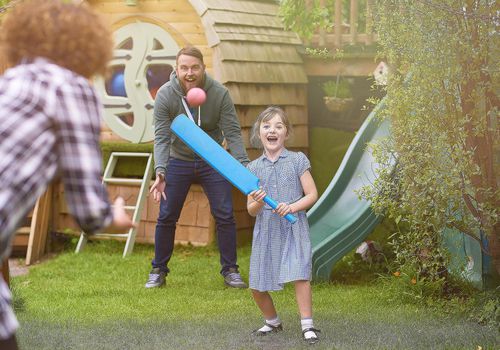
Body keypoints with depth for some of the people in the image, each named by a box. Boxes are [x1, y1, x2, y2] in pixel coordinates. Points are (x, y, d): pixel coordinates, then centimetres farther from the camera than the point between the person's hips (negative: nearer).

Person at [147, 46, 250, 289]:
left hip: (212, 161, 0)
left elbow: (233, 133, -18)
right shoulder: (165, 96, -19)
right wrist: (160, 173, -34)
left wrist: (244, 165, -30)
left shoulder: (219, 94, -18)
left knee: (225, 215, -3)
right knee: (166, 217, 0)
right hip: (178, 161, 0)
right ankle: (158, 271, 15)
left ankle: (230, 270, 9)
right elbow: (161, 138, -21)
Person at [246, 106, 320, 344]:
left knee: (299, 274, -20)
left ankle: (307, 324, -9)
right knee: (257, 286, 4)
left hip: (293, 228, -3)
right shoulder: (254, 168, 7)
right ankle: (272, 322, 29)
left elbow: (312, 195, -1)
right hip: (266, 229, 3)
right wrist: (258, 203, -15)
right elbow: (251, 211, 8)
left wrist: (292, 207, -18)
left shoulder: (297, 160, 1)